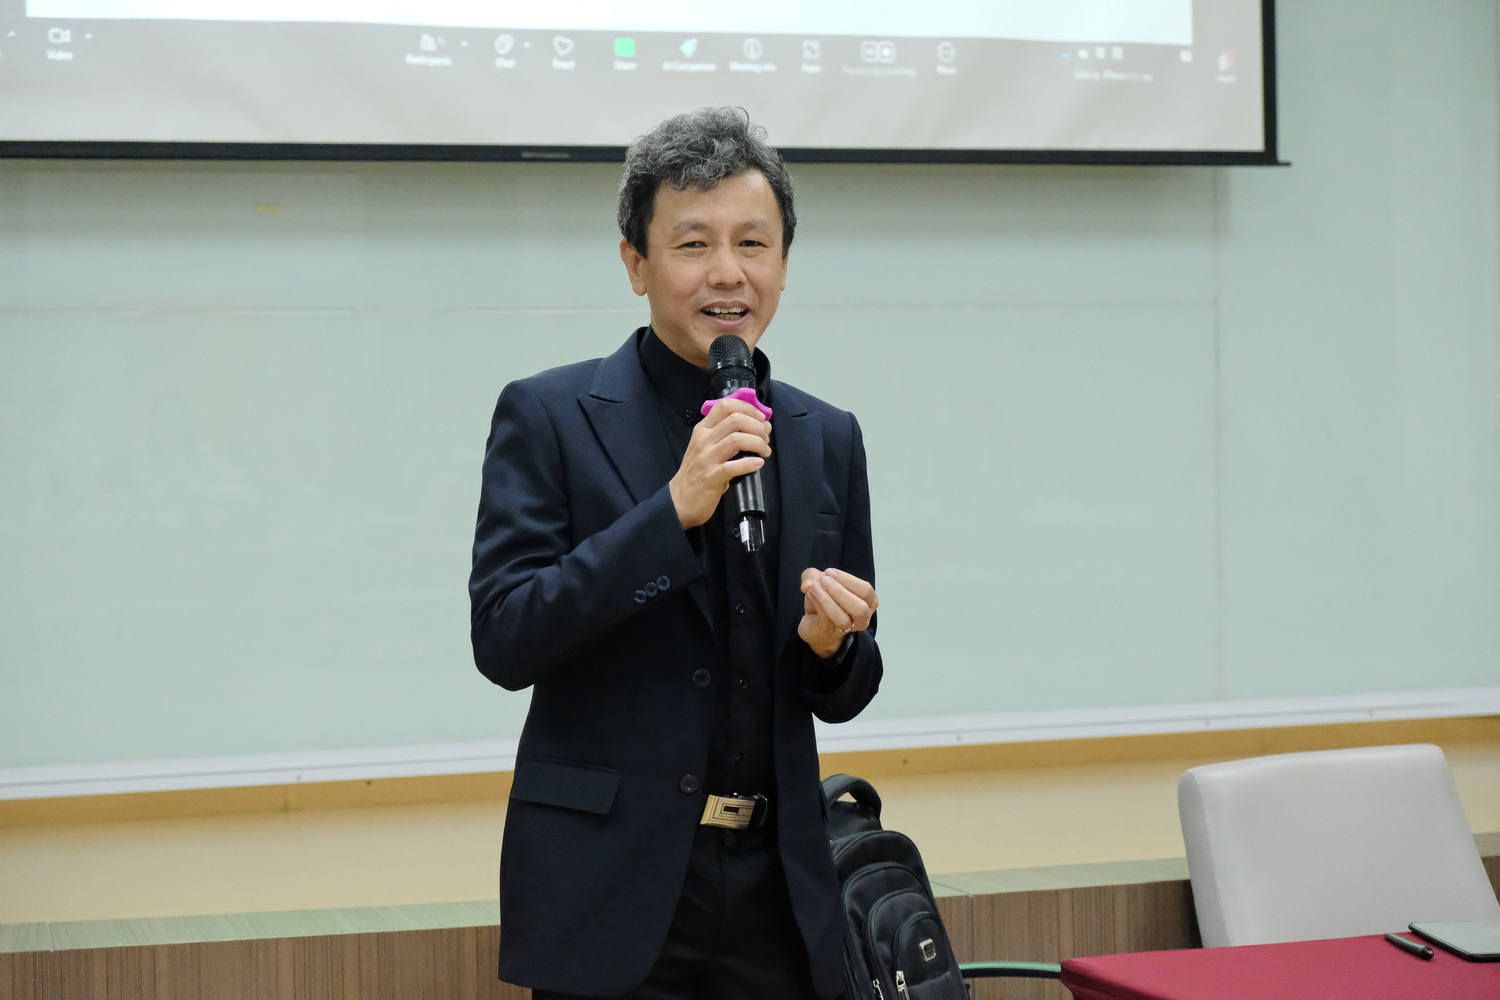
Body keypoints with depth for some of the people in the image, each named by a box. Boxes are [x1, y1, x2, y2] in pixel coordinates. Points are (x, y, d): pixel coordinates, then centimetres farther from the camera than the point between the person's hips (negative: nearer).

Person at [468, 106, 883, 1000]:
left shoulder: (828, 440, 8)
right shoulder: (549, 417, -4)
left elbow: (840, 696, 12)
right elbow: (503, 640, -13)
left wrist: (832, 640, -11)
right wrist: (673, 510, -20)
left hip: (776, 888, 4)